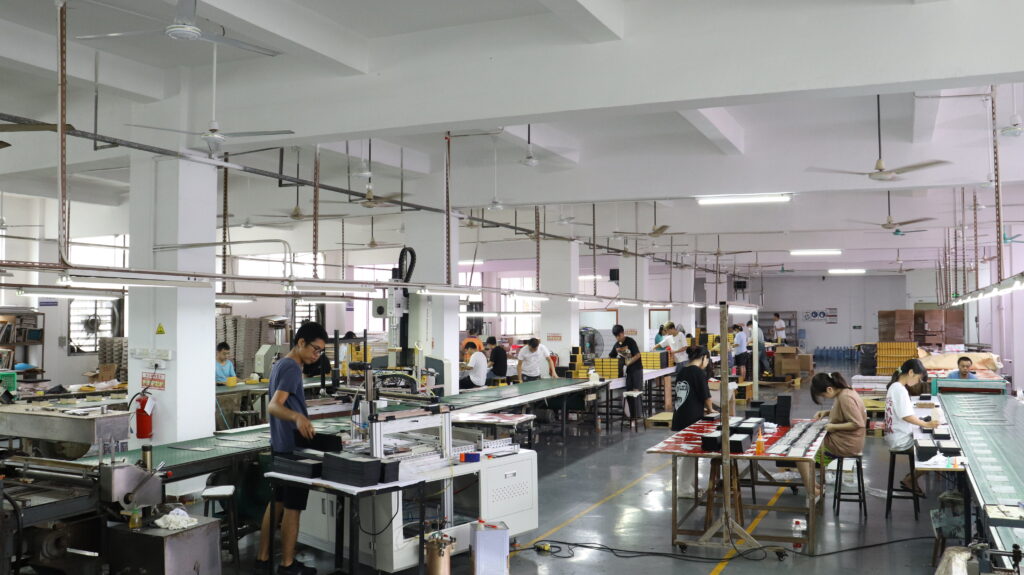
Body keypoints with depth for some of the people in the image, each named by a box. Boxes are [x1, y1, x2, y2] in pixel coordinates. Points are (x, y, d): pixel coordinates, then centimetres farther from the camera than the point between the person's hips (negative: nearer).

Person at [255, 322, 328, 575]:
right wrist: (297, 417, -47)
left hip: (280, 445, 10)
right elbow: (273, 406, -30)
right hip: (293, 447, -10)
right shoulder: (292, 368, -18)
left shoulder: (280, 365, 13)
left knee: (276, 503, 14)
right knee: (293, 507, -1)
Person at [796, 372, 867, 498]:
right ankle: (813, 484, 17)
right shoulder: (844, 392, 5)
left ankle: (812, 490, 0)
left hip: (846, 445, -11)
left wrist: (833, 426, -21)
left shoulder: (845, 398, -25)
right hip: (844, 439, 11)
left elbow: (857, 423, -28)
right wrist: (826, 412, 6)